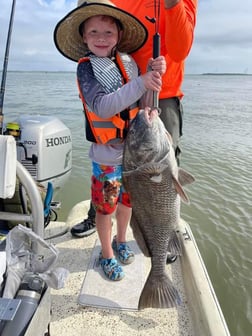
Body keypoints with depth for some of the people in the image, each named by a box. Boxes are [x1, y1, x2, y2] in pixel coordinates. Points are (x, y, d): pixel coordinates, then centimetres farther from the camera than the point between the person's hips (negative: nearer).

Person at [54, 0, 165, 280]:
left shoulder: (129, 63, 1)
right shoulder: (85, 67, -10)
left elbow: (144, 104, 1)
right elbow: (102, 107, -25)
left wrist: (153, 75, -16)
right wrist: (140, 82, -30)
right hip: (106, 154, -4)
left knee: (127, 199, 19)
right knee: (106, 206, 9)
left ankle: (120, 241, 45)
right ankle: (107, 254, 34)